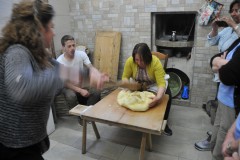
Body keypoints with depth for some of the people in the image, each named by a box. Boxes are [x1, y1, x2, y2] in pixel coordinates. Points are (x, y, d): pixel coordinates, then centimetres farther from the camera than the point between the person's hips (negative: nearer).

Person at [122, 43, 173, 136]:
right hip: (137, 85, 3)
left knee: (167, 95, -22)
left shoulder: (156, 62, -34)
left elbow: (161, 83, -39)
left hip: (154, 85, -2)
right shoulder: (130, 61, -26)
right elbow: (125, 77, -17)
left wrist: (158, 97, -58)